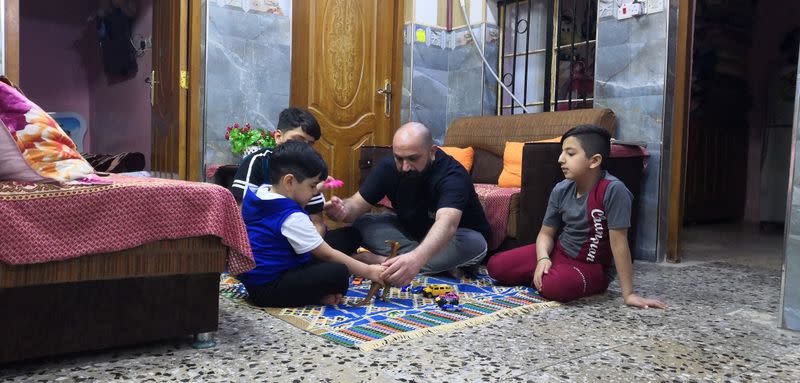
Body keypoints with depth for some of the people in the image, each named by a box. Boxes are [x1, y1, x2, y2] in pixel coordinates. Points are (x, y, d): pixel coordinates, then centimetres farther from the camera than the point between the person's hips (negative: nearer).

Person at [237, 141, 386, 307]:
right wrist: (369, 271, -12)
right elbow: (328, 255, -19)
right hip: (267, 289, -10)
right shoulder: (293, 218, -23)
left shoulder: (258, 193, 4)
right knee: (338, 273, -26)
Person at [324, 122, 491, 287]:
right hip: (411, 232, 4)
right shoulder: (388, 167, -16)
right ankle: (443, 264, -22)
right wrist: (344, 210, -41)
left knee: (475, 243, -37)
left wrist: (416, 259, -70)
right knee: (361, 223, -17)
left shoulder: (452, 175, -34)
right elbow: (357, 204, -15)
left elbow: (447, 223, -51)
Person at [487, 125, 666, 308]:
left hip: (591, 266, -5)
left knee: (556, 287, -37)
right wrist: (543, 258, -20)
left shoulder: (613, 190, -26)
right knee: (495, 265, -4)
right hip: (558, 252, 5)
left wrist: (628, 294, -21)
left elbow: (618, 243, -25)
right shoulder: (561, 190, -7)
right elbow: (546, 232, 0)